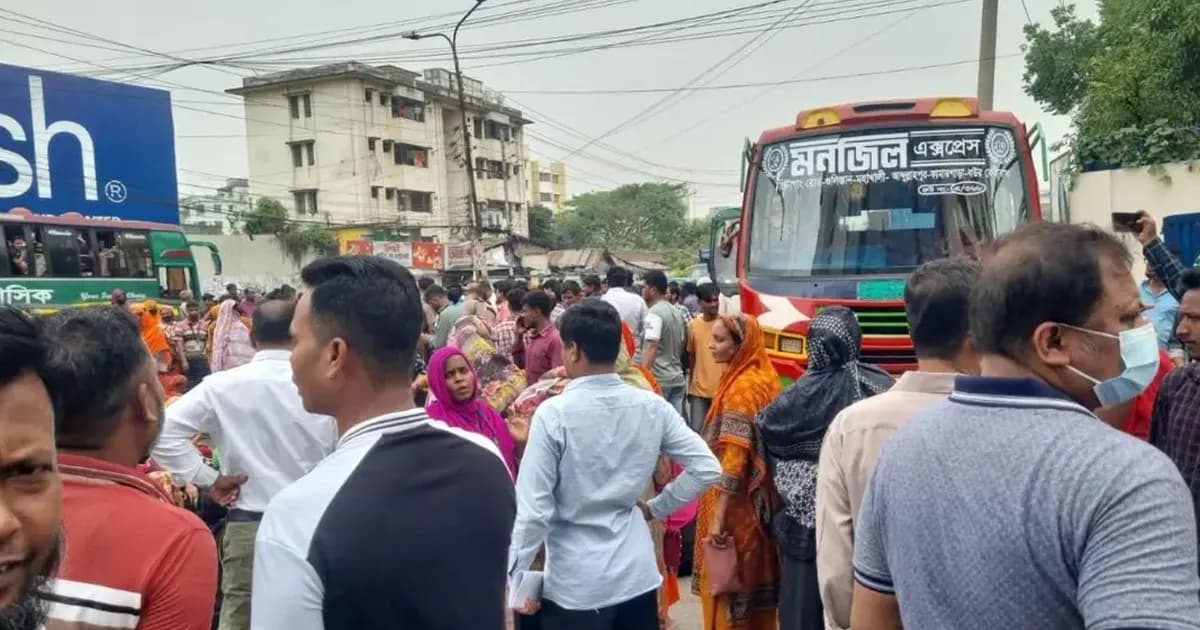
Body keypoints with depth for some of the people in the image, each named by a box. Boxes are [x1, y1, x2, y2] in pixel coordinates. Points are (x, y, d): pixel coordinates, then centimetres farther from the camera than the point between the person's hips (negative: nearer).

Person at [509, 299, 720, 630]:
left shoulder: (554, 414, -17)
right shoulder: (652, 406, -5)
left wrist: (514, 578, -5)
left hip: (575, 583, -4)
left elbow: (533, 508, -16)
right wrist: (655, 508, 8)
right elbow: (707, 469, -2)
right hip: (638, 573, 4)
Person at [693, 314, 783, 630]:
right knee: (754, 577, 18)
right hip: (760, 500, 9)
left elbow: (733, 458, -23)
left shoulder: (740, 387, -19)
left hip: (735, 504, -9)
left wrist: (717, 518, -21)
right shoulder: (765, 378, 6)